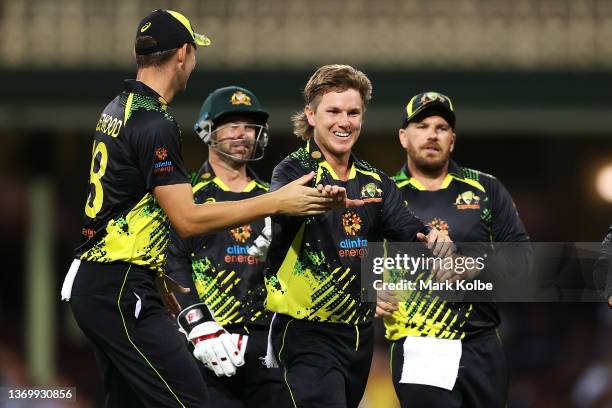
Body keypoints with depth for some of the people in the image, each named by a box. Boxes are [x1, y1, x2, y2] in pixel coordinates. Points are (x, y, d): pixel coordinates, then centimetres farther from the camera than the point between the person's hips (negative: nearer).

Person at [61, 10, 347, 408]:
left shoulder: (117, 110, 14)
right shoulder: (154, 123, -16)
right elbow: (187, 219, -19)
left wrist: (161, 282, 28)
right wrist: (277, 202, -18)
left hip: (92, 282, 10)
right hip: (121, 292, -10)